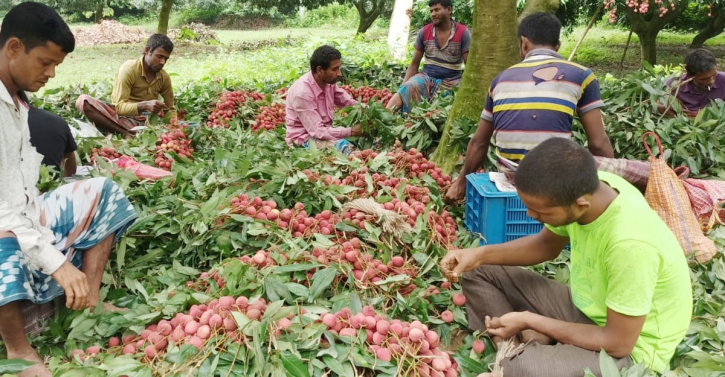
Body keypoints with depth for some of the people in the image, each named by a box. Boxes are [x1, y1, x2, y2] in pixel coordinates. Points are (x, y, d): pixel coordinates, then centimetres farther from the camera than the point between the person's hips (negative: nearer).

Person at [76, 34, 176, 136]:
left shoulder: (164, 77, 1)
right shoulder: (128, 69, -12)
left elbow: (170, 108, 13)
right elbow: (120, 107, -18)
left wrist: (173, 125, -8)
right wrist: (144, 105, -35)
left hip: (146, 121, 3)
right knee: (83, 100, -29)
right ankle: (128, 133, -43)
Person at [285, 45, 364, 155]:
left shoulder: (328, 81, -6)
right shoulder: (302, 93, -27)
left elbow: (349, 102, 6)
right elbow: (317, 131, -28)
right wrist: (351, 131, -29)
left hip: (324, 130, 8)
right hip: (304, 139, -7)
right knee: (345, 146, -31)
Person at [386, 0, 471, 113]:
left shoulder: (463, 33, -3)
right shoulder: (424, 32, 5)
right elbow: (414, 64, 8)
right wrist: (402, 87, -2)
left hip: (451, 82, -1)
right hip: (426, 78, 1)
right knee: (405, 90, -30)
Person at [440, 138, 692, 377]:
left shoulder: (630, 243, -37)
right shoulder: (586, 187, -15)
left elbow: (618, 342, -25)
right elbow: (545, 245, 6)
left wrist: (529, 321, -20)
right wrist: (480, 254, -8)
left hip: (631, 349, -7)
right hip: (587, 306, 7)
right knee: (480, 272, 4)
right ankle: (527, 345, -6)